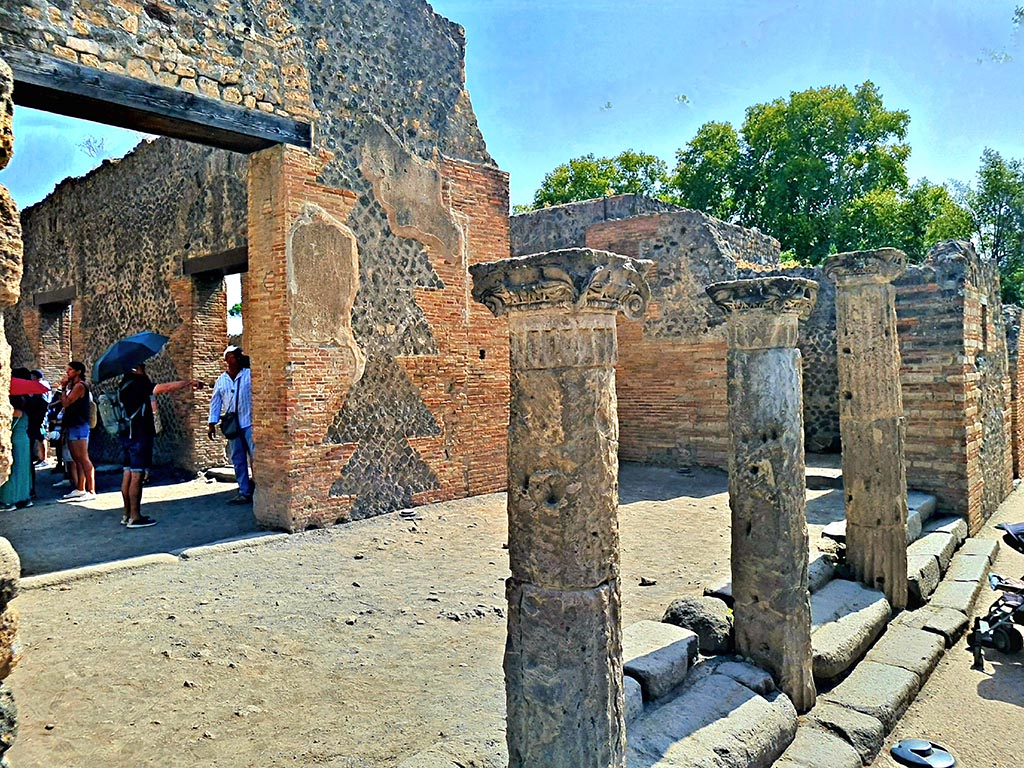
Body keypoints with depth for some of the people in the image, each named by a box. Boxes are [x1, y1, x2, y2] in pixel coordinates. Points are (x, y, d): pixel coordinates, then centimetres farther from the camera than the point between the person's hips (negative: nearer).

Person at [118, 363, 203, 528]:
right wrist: (190, 383, -16)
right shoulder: (137, 383, -16)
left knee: (128, 474, 12)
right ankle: (135, 517, -3)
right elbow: (166, 387, -23)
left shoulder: (125, 384, 14)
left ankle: (127, 514, 18)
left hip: (127, 435, 10)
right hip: (139, 435, -10)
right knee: (137, 475, -6)